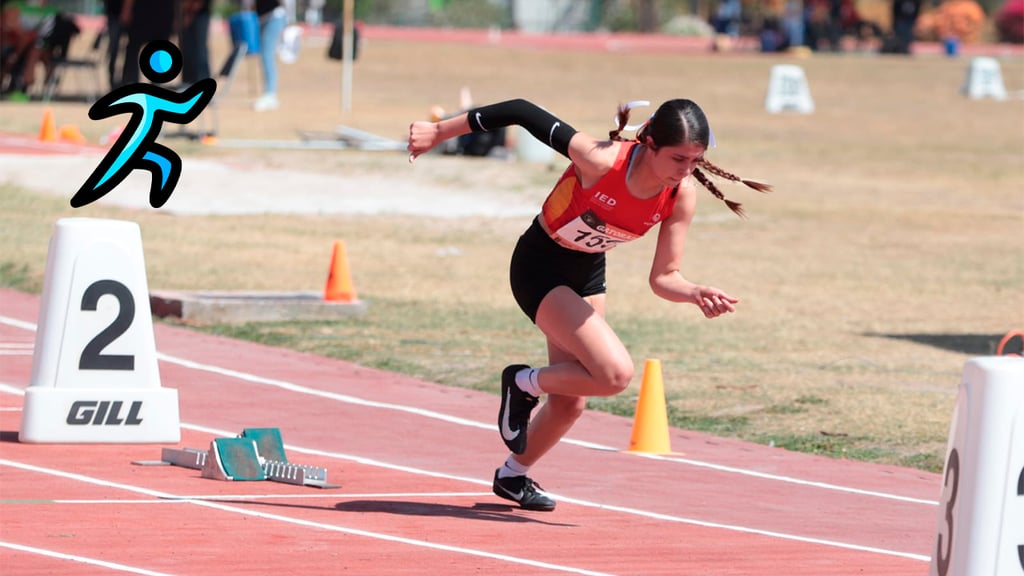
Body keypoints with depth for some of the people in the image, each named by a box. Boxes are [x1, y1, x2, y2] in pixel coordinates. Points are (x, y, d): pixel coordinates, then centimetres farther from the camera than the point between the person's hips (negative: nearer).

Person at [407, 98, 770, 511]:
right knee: (616, 373, -23)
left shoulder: (682, 195, -18)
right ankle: (525, 384, 4)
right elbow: (522, 113, -26)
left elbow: (663, 278, -10)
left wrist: (696, 294, -33)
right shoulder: (602, 160, -34)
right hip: (540, 269, -6)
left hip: (588, 275, 6)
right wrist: (439, 132, -20)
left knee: (570, 401, 12)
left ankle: (513, 475, 39)